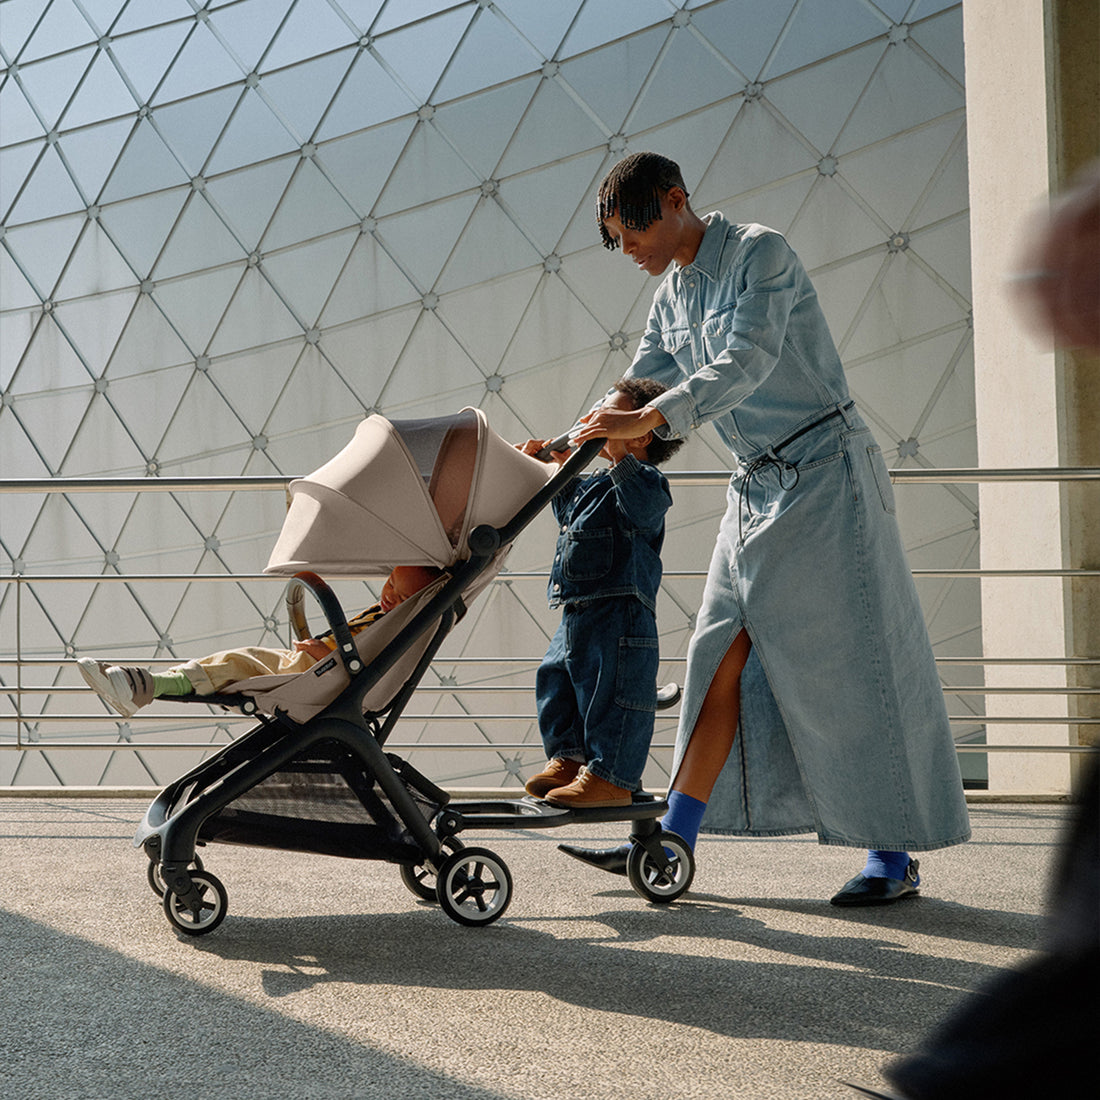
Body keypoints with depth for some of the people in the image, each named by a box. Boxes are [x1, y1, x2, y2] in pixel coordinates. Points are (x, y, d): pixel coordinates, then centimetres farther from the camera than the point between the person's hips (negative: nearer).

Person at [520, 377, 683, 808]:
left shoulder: (645, 481, -9)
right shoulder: (592, 484, 19)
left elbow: (645, 506, -32)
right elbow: (567, 507, 39)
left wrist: (614, 457, -38)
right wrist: (551, 468, 27)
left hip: (620, 615, -10)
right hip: (577, 613, 10)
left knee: (611, 692, -7)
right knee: (556, 678, 13)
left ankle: (610, 775, -3)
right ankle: (568, 757, 23)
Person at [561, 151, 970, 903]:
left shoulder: (761, 254, -12)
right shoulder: (672, 300, 12)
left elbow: (747, 363, -25)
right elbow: (640, 391, 15)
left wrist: (649, 420, -35)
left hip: (827, 473, -7)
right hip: (760, 490, 7)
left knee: (856, 667, -6)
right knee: (723, 661, 0)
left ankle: (895, 859, 0)